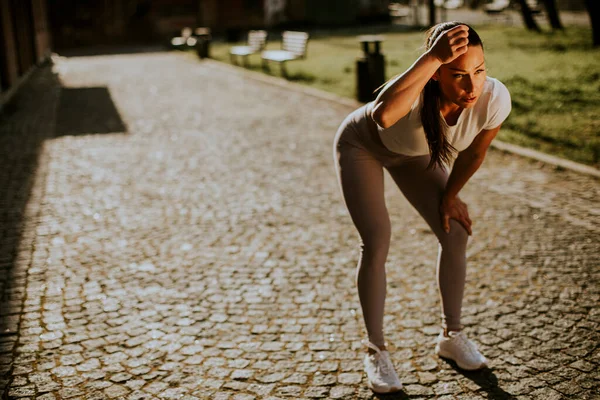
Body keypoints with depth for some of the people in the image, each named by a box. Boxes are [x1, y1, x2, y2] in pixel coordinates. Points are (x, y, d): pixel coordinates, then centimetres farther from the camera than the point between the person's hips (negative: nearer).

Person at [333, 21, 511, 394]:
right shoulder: (416, 93, -45)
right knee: (377, 244, -15)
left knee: (456, 234, -2)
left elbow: (473, 155, -13)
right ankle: (376, 351, 6)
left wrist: (450, 196, -1)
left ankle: (452, 334, 21)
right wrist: (433, 57, -68)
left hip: (414, 152, 4)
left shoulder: (495, 98, -33)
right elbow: (382, 116, -70)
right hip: (362, 144, -4)